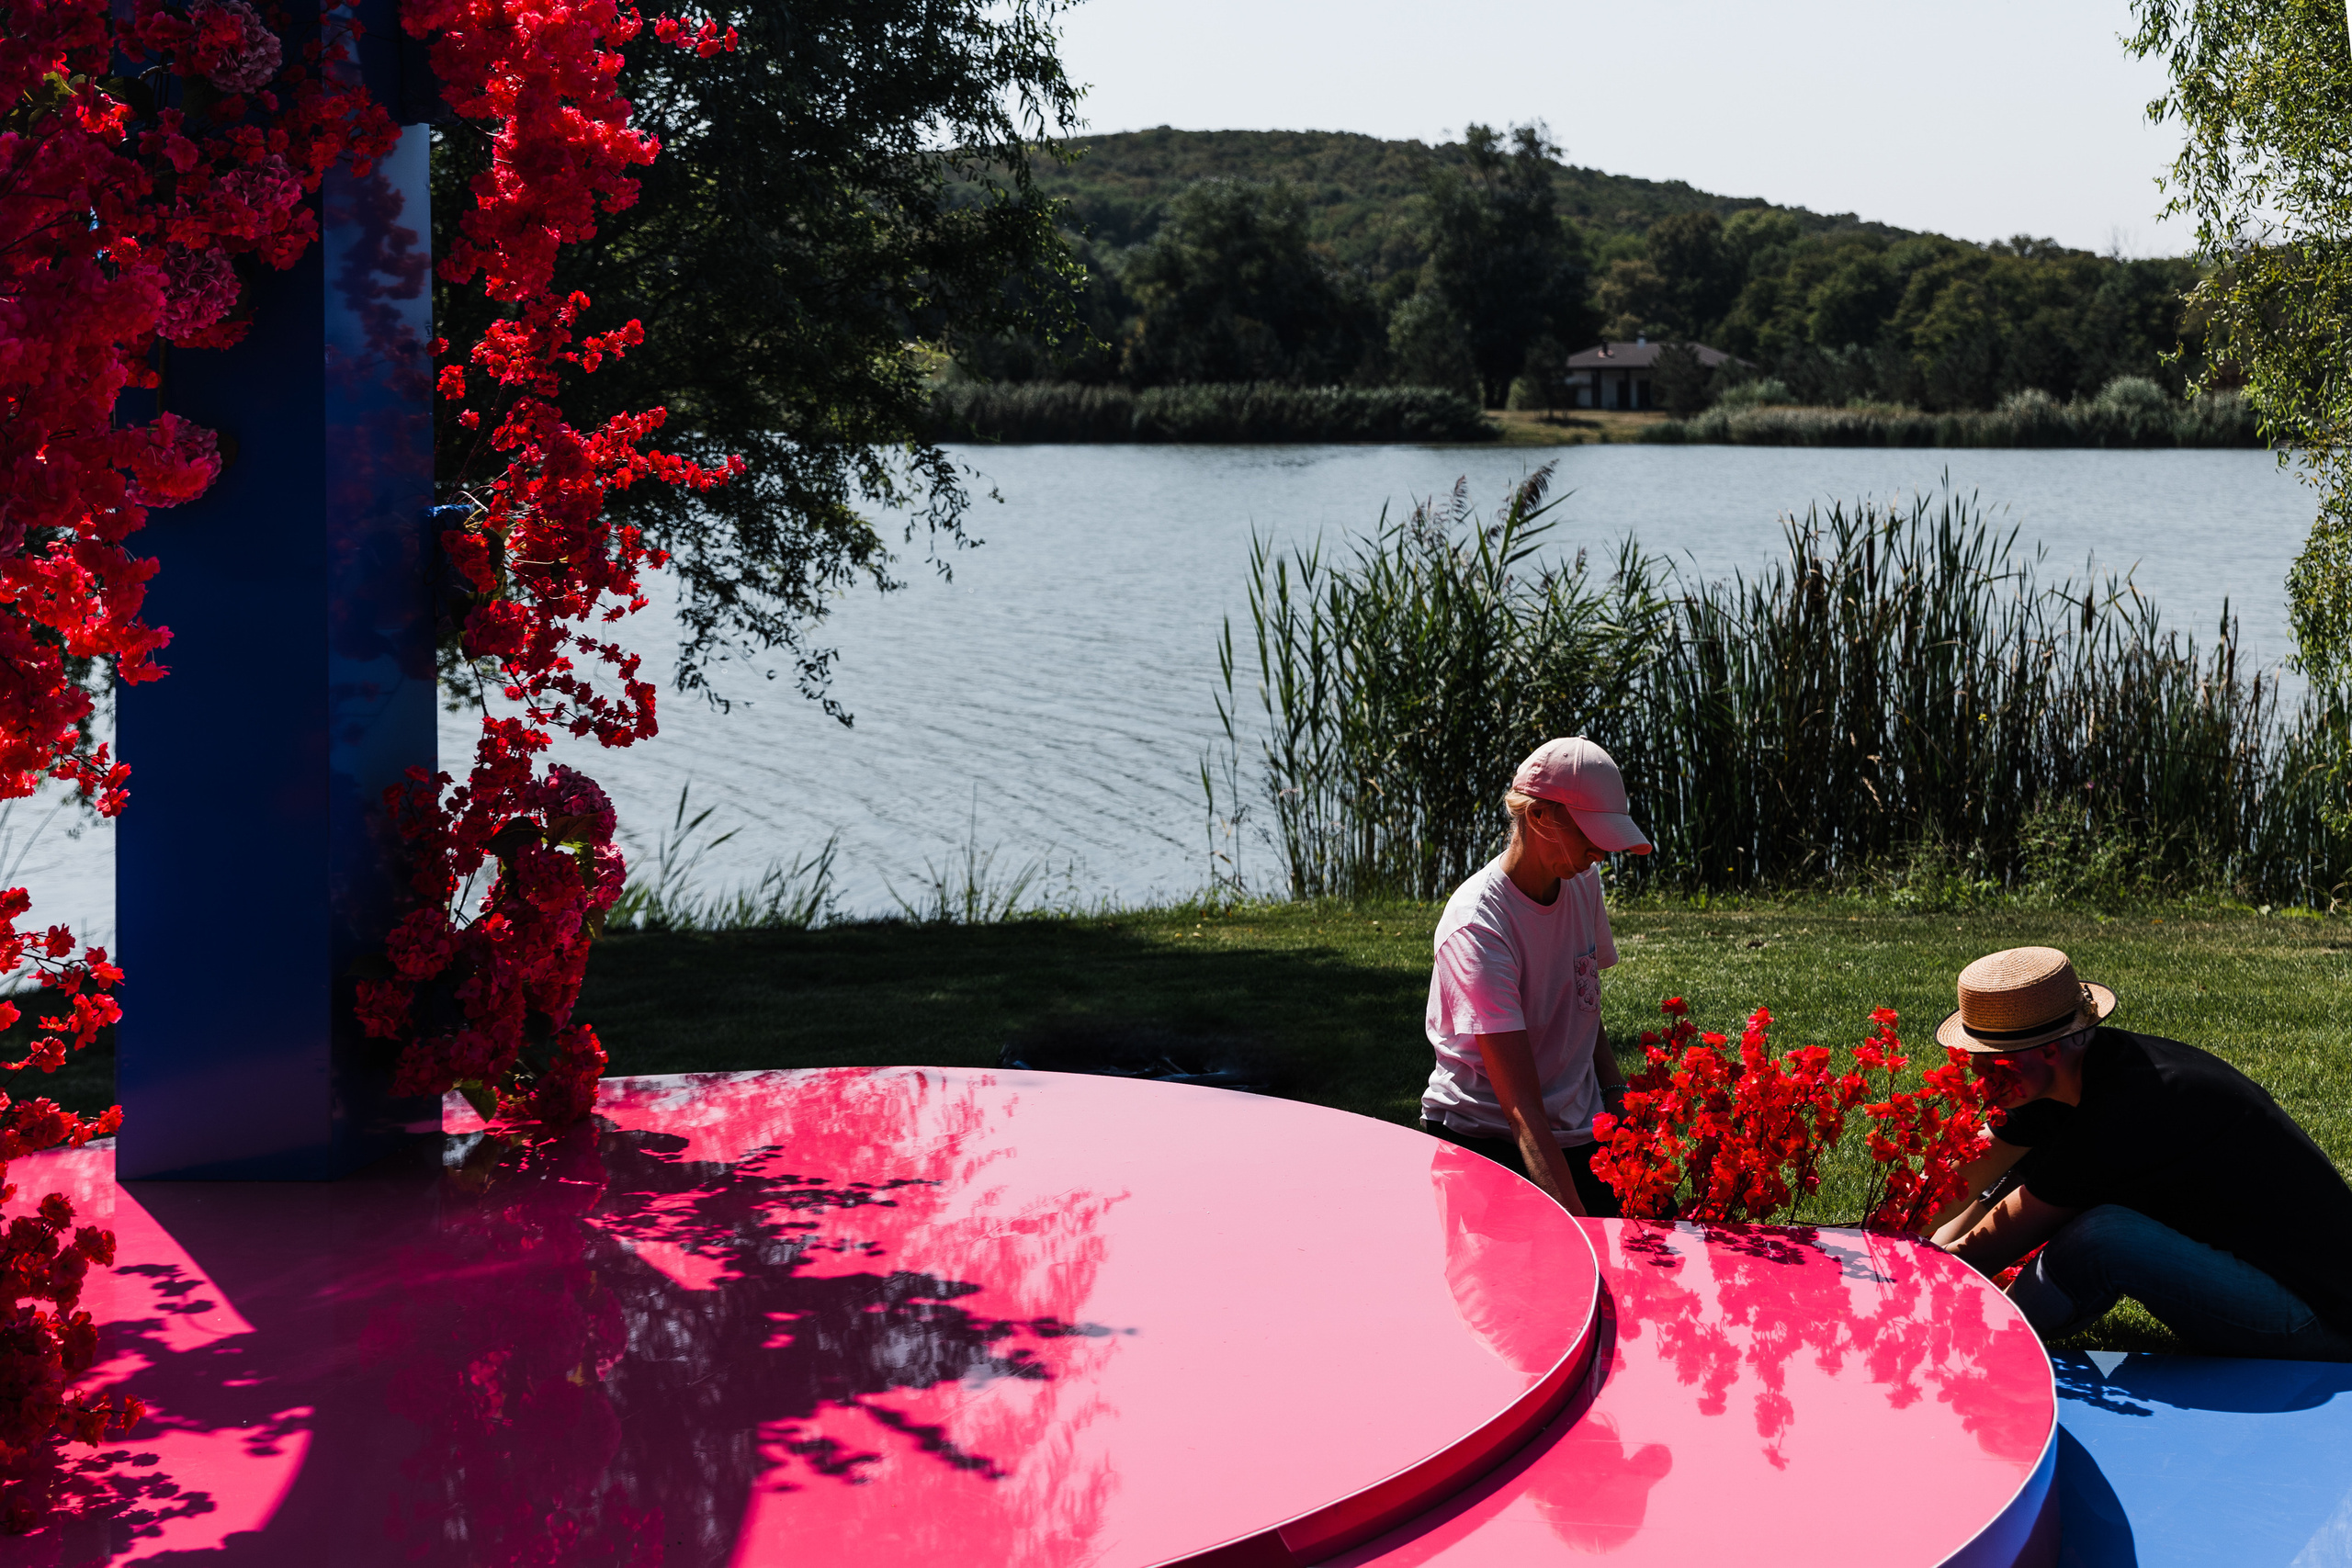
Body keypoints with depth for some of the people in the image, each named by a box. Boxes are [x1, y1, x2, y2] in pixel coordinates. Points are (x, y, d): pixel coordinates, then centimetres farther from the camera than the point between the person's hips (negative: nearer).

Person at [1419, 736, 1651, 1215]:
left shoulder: (1583, 883, 3)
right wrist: (1573, 1217, -36)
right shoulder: (1476, 928, -21)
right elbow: (1521, 1106, -26)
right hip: (1484, 1136, -6)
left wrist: (1618, 1100, 3)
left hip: (1578, 1133, 6)